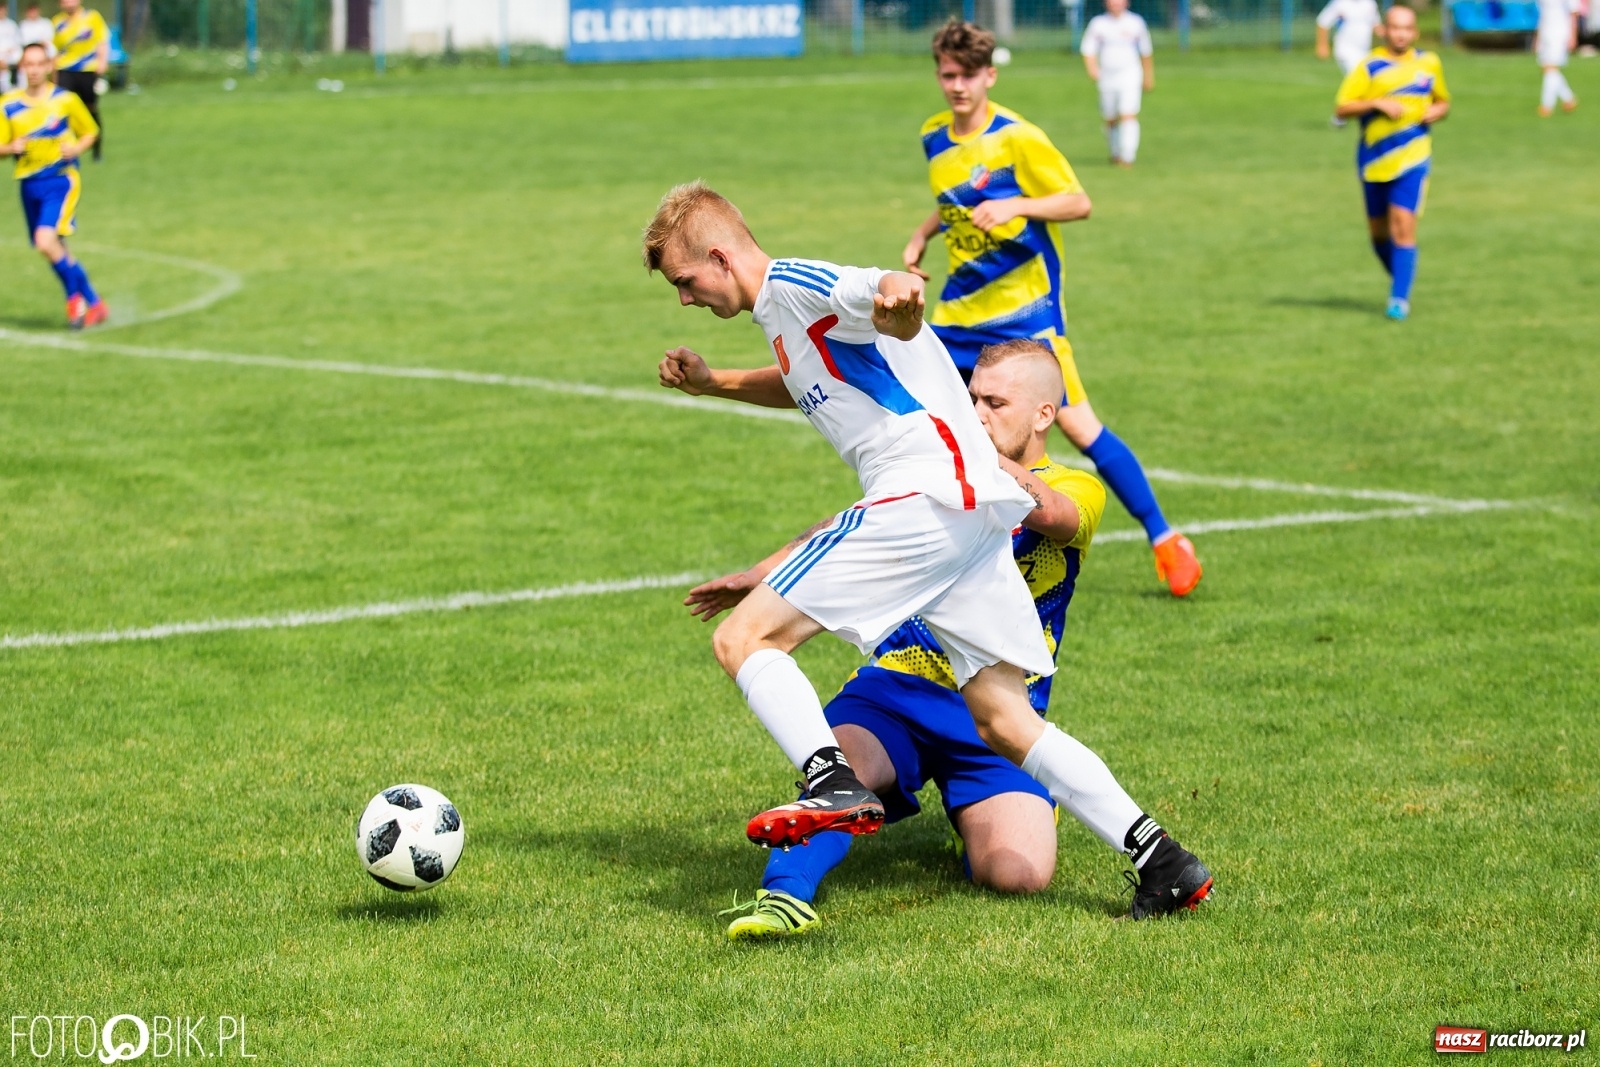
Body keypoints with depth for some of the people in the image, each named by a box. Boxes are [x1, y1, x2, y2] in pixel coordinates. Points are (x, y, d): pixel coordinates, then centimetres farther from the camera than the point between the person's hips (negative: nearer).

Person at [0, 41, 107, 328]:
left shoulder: (65, 100, -3)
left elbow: (90, 132, 9)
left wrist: (77, 148, -11)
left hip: (61, 180, -4)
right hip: (30, 185, 4)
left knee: (46, 242, -22)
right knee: (56, 250, 9)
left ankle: (75, 294, 0)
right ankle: (92, 301, 24)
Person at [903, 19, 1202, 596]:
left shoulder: (1017, 138, -14)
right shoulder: (935, 137, 6)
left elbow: (1079, 203, -15)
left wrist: (1014, 207, -28)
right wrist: (924, 232, 10)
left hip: (1024, 306, -6)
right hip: (961, 308, 6)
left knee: (1075, 423, -9)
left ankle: (1164, 538, 0)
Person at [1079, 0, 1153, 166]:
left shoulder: (1136, 23, 4)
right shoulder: (1097, 24, 3)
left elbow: (1146, 53, 13)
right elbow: (1088, 51, 3)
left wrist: (1148, 78, 16)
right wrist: (1092, 69, -16)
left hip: (1130, 76, -2)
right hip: (1107, 78, 2)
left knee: (1128, 115, -16)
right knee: (1110, 120, 8)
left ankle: (1127, 157, -19)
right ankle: (1116, 153, 29)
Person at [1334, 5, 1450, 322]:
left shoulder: (1429, 64, 6)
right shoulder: (1369, 67, -3)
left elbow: (1443, 101, 20)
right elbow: (1343, 107, -6)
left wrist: (1437, 111, -2)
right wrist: (1376, 104, -20)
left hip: (1412, 157, -1)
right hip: (1375, 159, 1)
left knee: (1403, 225, -13)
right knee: (1378, 230, 10)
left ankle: (1400, 300, -11)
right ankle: (1400, 278, 35)